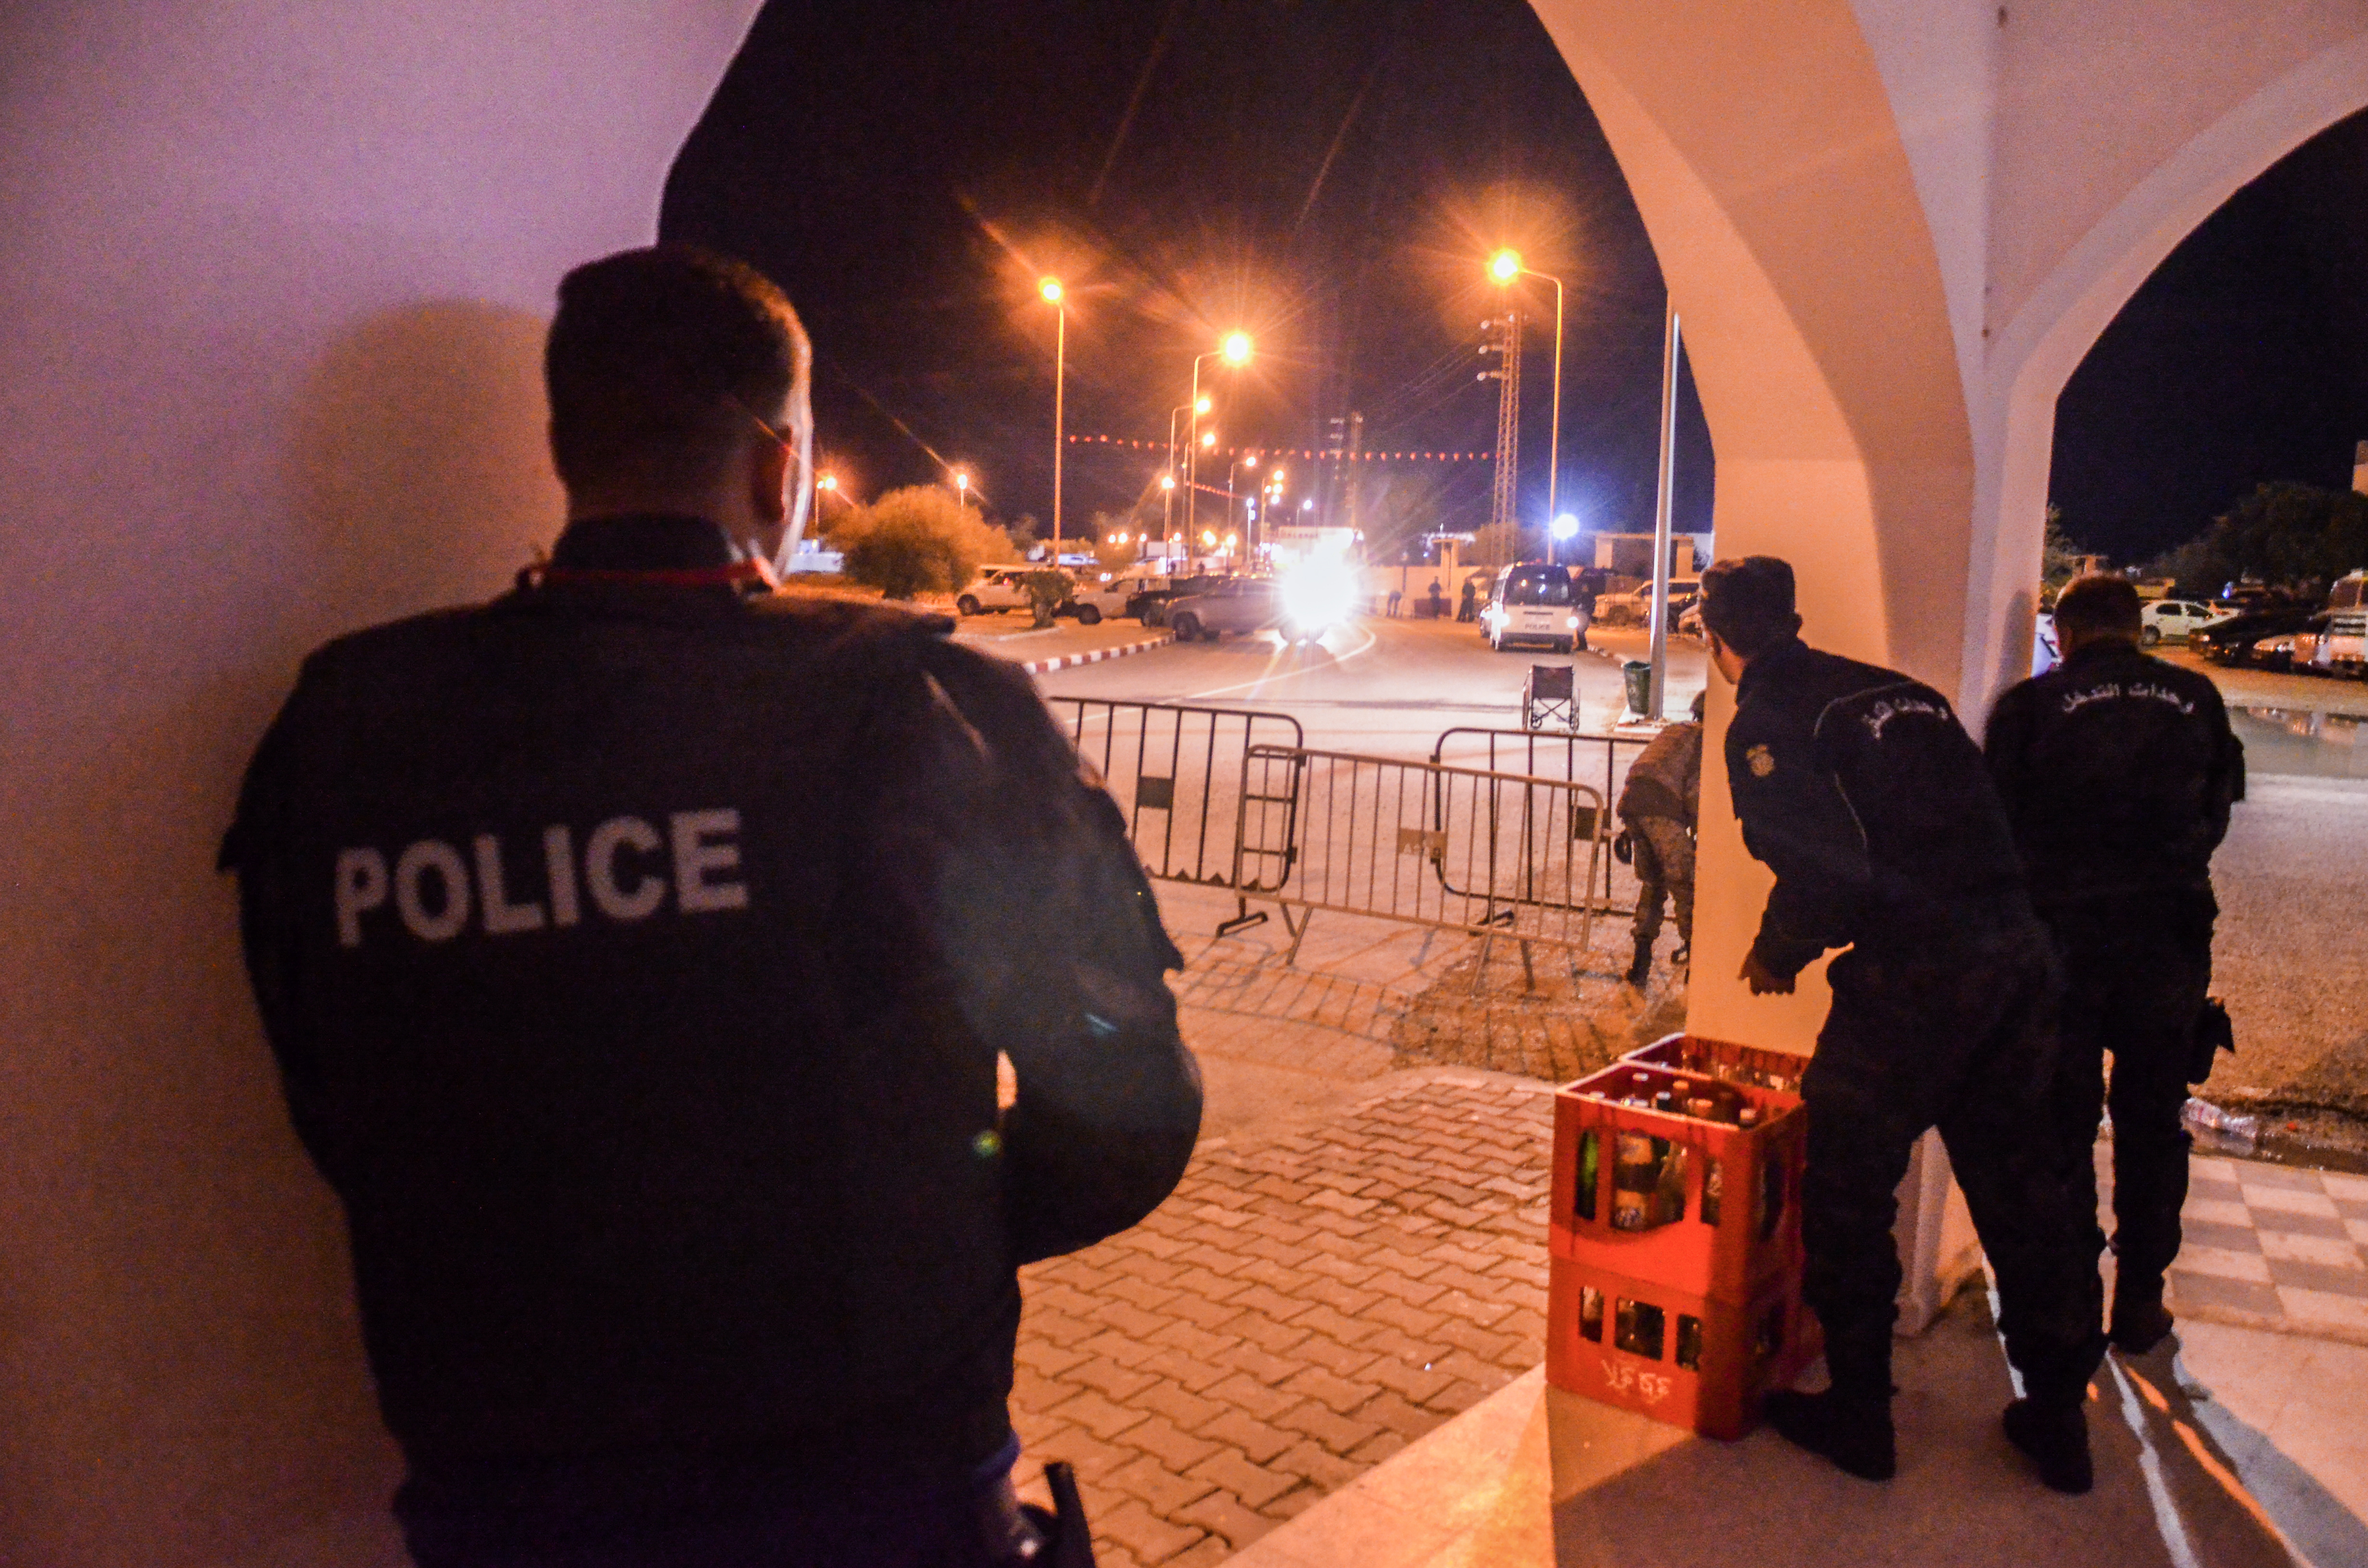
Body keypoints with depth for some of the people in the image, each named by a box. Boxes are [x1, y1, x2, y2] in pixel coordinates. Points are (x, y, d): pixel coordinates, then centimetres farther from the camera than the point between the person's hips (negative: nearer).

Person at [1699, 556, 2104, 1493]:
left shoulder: (1766, 722, -5)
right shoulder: (1896, 690, 16)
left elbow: (1823, 867, -16)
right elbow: (1970, 825, 18)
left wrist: (1779, 953, 2)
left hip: (1913, 978, -7)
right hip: (2018, 957, 7)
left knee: (1847, 1194, 10)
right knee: (2019, 1187, 18)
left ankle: (1857, 1416, 21)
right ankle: (2058, 1421, 31)